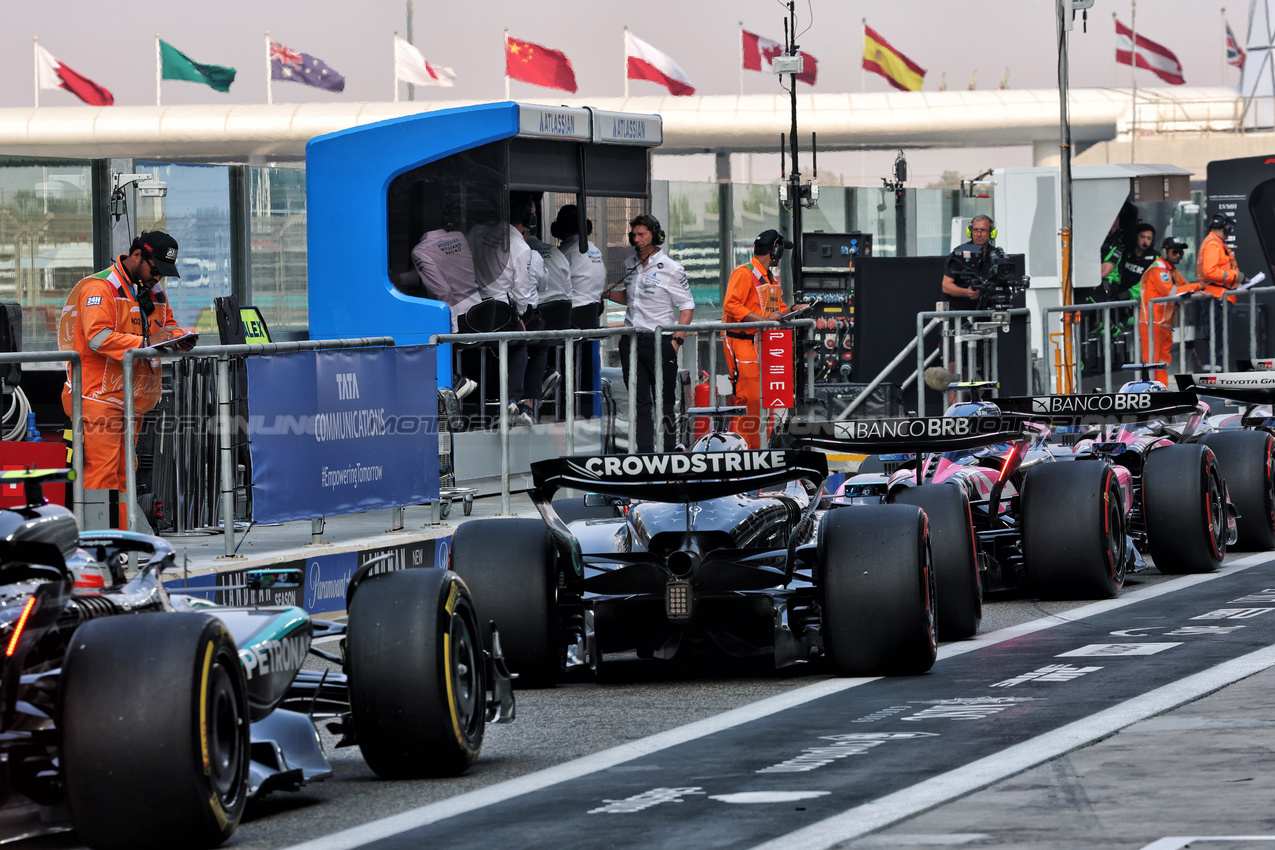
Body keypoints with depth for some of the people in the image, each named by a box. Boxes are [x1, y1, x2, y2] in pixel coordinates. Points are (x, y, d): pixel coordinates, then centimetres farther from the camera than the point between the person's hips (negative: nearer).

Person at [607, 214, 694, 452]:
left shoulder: (670, 268, -5)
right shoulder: (630, 265, 13)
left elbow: (687, 305, -3)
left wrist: (677, 339, -12)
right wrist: (607, 294, 11)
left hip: (659, 341, -5)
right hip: (631, 341, 5)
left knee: (664, 401, 1)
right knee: (640, 402, 1)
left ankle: (667, 453, 10)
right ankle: (644, 453, 0)